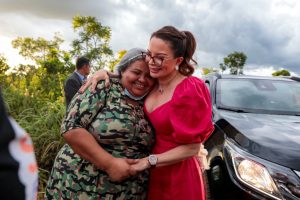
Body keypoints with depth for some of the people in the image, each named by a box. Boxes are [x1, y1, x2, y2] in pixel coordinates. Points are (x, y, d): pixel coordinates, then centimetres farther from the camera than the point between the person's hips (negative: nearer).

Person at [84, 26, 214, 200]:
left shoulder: (189, 92, -23)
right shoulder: (153, 81, -4)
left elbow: (192, 148, -19)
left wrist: (148, 161, -21)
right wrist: (104, 72, -8)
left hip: (178, 176, -6)